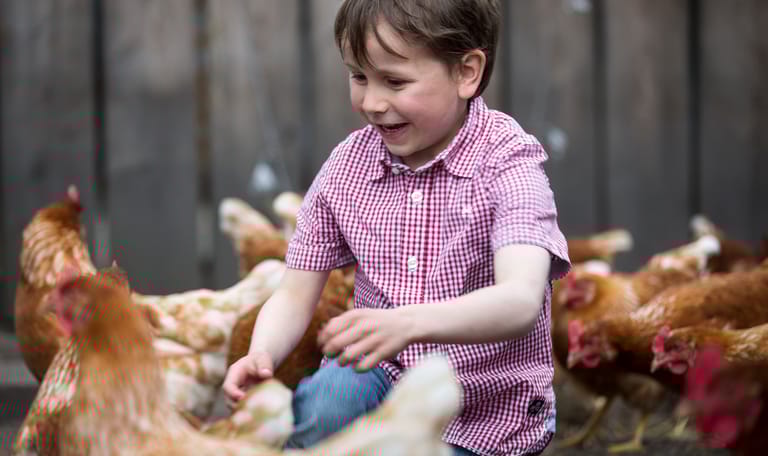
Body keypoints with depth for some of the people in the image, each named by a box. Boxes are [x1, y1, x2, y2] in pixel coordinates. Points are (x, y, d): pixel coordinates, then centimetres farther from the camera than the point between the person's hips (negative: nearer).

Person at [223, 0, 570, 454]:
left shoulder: (507, 161, -16)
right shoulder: (347, 165, -2)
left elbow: (520, 302, -33)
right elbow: (295, 296, 2)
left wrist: (405, 324, -51)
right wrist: (261, 356, -22)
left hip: (484, 412, -3)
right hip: (383, 376, 3)